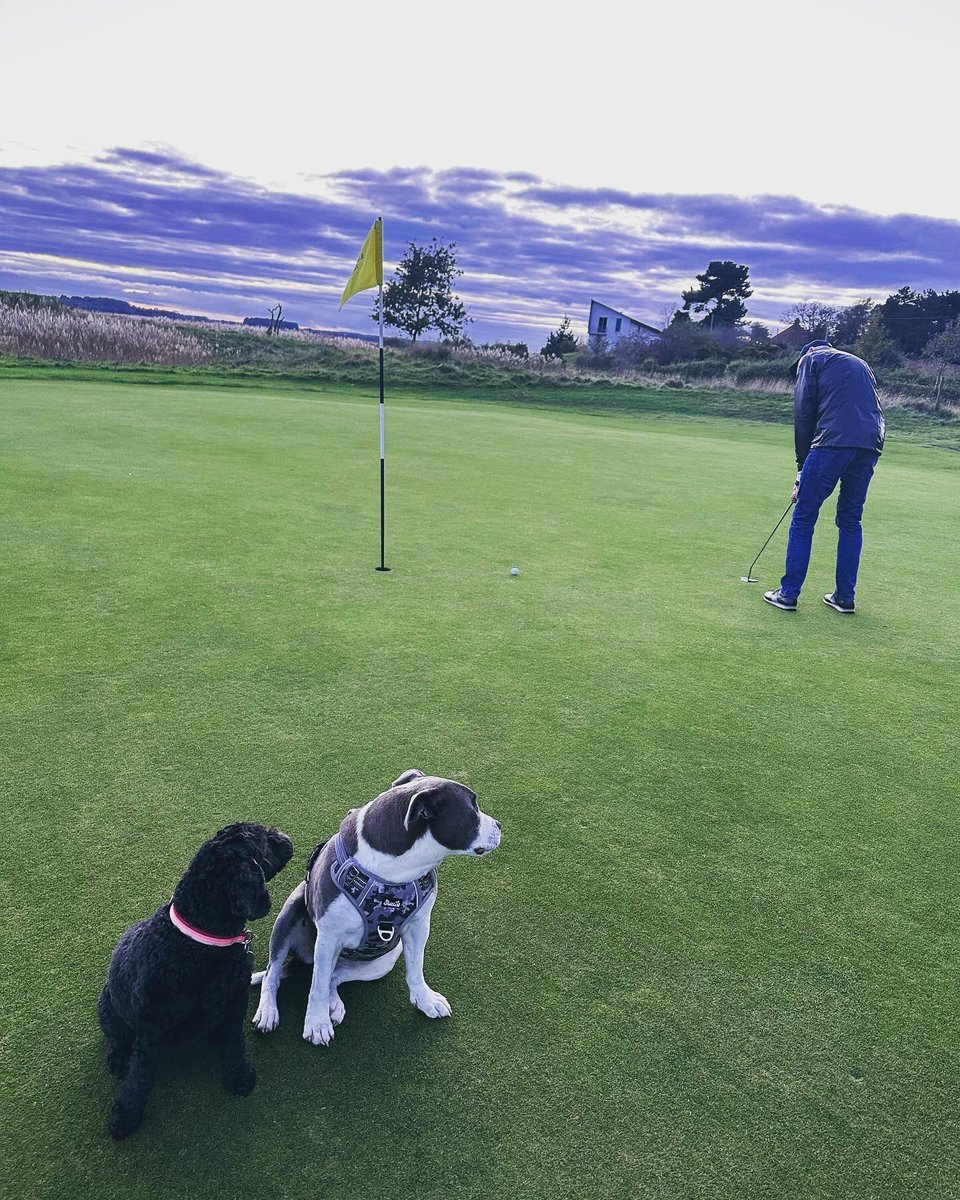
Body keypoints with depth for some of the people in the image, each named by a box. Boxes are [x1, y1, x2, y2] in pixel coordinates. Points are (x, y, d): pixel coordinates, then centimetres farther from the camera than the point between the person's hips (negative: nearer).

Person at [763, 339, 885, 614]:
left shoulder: (811, 359, 15)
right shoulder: (860, 364, 33)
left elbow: (804, 414, 5)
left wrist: (803, 468, 9)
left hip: (833, 441, -6)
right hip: (871, 445, 6)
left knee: (803, 518, 1)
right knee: (851, 520, 15)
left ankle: (788, 594, 2)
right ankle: (845, 597, 17)